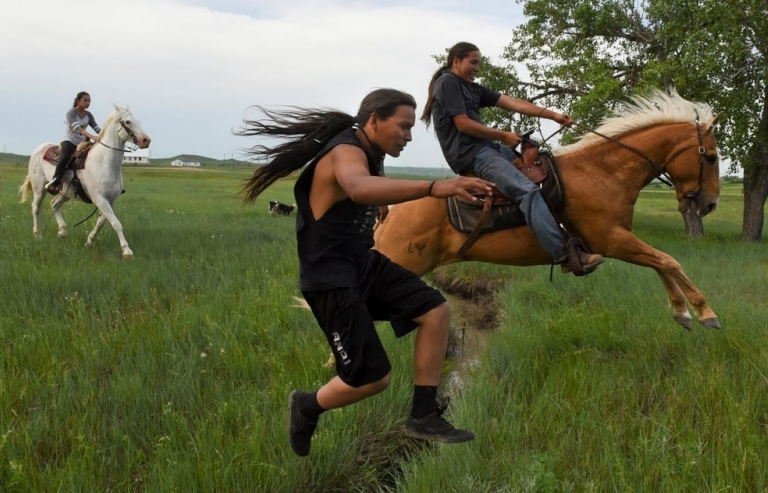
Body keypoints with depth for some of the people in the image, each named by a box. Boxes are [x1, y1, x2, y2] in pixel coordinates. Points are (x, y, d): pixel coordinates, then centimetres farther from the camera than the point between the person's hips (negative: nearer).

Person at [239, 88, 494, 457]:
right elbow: (360, 187, -52)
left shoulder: (369, 153, 8)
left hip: (365, 264, 10)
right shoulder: (346, 153, -23)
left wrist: (377, 211, 17)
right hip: (330, 280, -10)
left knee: (435, 311, -3)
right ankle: (307, 407, 22)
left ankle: (423, 417, 4)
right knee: (373, 378, -6)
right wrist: (434, 188, -64)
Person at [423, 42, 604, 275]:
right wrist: (504, 137, -7)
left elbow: (513, 103, 12)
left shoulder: (473, 88, 20)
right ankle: (565, 255, -30)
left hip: (486, 148, 11)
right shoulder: (448, 82, -6)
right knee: (528, 191, -23)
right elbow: (463, 124, -14)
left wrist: (553, 115, 4)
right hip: (470, 154, -11)